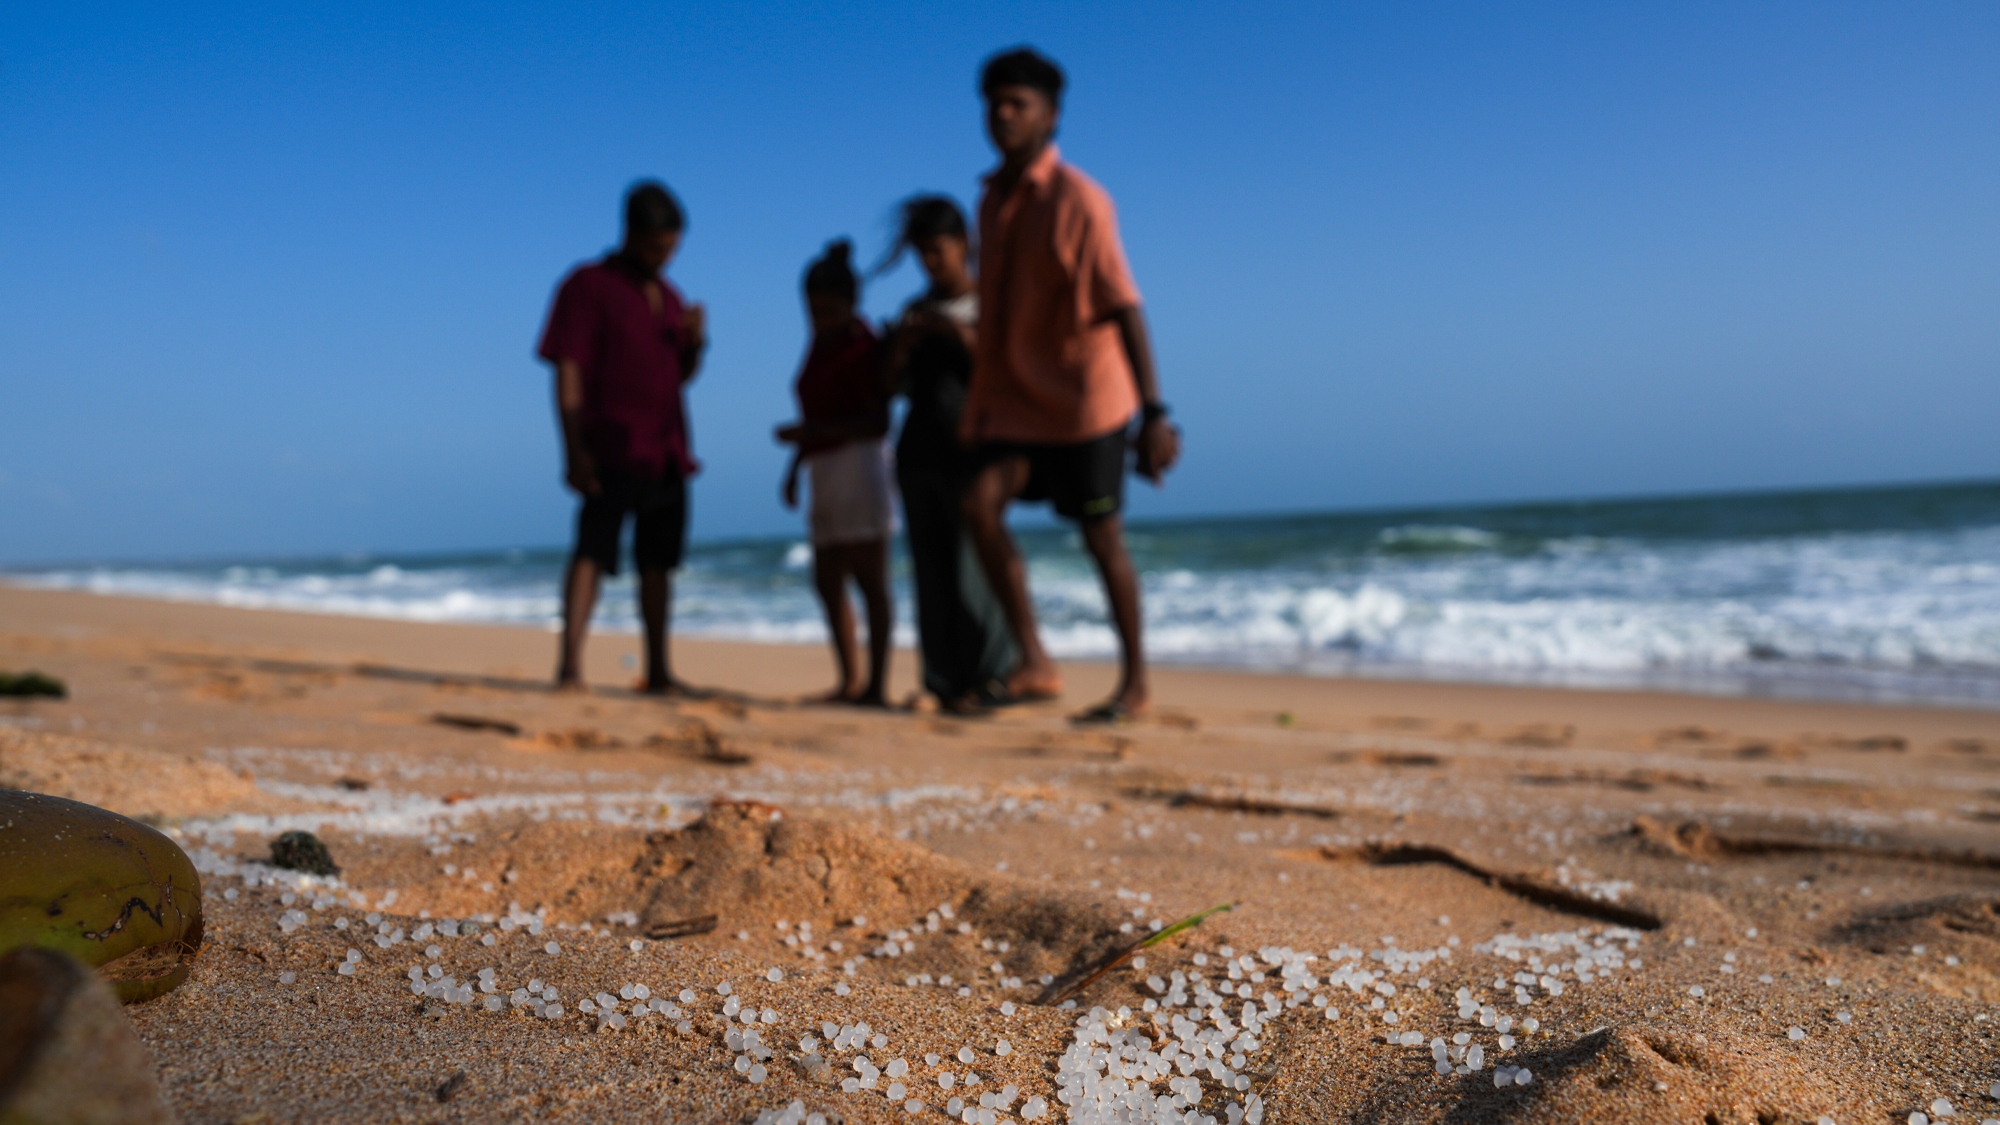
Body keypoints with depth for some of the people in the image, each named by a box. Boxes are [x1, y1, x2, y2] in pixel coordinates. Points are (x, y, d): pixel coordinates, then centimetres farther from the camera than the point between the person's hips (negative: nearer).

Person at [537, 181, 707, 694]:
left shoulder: (669, 296, 19)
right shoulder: (589, 285, -1)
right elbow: (568, 370, -9)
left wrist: (695, 341, 0)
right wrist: (574, 449, -18)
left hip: (667, 453, 7)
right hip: (613, 450, -6)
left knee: (657, 560, 10)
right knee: (591, 553, -15)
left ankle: (658, 670, 17)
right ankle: (570, 665, -19)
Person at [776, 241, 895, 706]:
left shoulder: (860, 345, -11)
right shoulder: (821, 343, 15)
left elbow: (877, 422, -18)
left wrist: (809, 432, -22)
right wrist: (796, 463, 15)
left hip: (857, 464, -9)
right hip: (825, 470, 9)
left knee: (869, 579, -6)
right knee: (827, 580, 11)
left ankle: (878, 684, -2)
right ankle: (851, 680, 19)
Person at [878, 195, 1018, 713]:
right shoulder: (917, 311, 17)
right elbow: (896, 384, 14)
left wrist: (959, 333, -16)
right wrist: (901, 346, -4)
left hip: (970, 451, -5)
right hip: (919, 452, 5)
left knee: (973, 565, -12)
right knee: (931, 570, 2)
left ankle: (992, 677, -7)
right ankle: (946, 680, 4)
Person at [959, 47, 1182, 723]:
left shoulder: (1078, 201, -14)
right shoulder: (992, 201, 9)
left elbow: (1124, 308, -20)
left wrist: (1154, 413, -26)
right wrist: (981, 405, 18)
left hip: (1084, 396, -6)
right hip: (1015, 400, 6)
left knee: (1101, 538, 1)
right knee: (981, 503, -13)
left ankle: (1135, 683, 17)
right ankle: (1034, 662, -7)